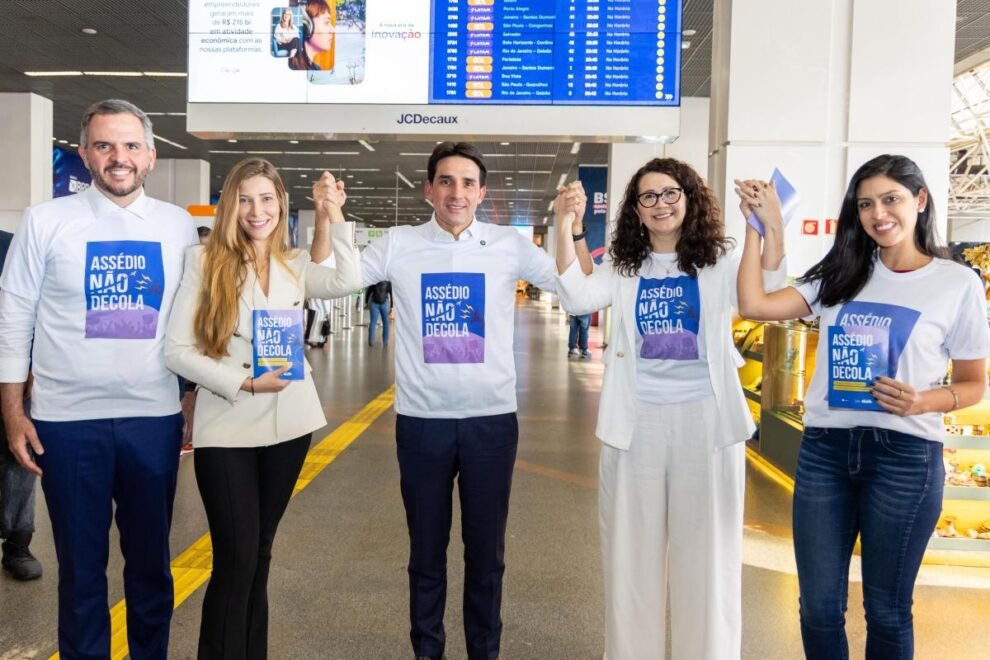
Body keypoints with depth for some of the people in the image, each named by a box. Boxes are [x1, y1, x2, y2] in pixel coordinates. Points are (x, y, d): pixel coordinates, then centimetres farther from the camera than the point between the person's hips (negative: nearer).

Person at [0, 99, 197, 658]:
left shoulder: (179, 226, 4)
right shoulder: (46, 221, -2)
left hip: (154, 418, 2)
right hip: (68, 420, -1)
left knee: (151, 562, 14)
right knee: (81, 565, 11)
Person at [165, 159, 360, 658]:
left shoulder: (296, 265, 6)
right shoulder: (205, 262, -3)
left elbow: (348, 282, -15)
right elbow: (176, 350, -7)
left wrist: (334, 217, -17)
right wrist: (245, 383, -15)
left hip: (288, 422, 3)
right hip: (227, 428, -3)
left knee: (259, 551, 15)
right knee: (235, 558, -3)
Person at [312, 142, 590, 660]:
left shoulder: (509, 245, 0)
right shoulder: (399, 245, 0)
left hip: (491, 418, 0)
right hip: (421, 420, 0)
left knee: (486, 548, 13)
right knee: (426, 546, 15)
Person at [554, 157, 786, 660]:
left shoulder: (720, 265, 2)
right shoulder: (622, 269, 7)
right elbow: (577, 299, -11)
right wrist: (565, 229, -17)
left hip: (705, 419, -2)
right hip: (635, 421, 2)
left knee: (705, 552, 8)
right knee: (632, 548, 12)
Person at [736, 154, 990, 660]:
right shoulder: (840, 275, 7)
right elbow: (754, 305, -4)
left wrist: (924, 401, -15)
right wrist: (758, 227, -4)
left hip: (904, 456, -2)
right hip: (824, 450, 3)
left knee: (886, 608, 12)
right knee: (818, 606, 10)